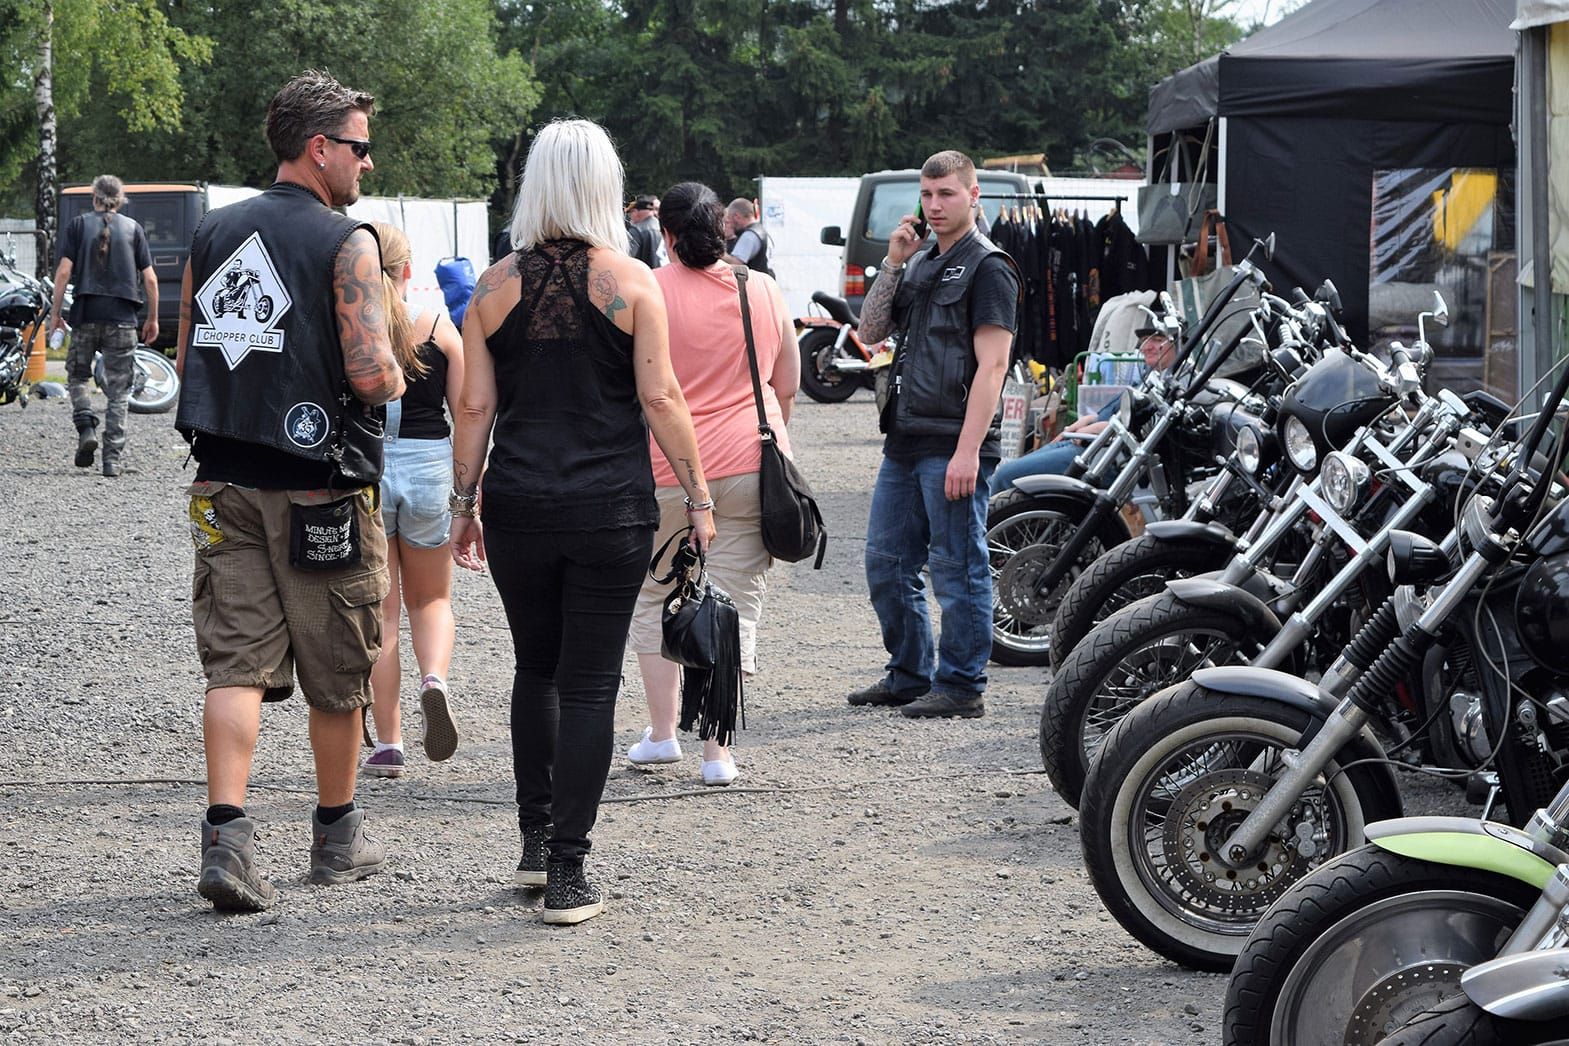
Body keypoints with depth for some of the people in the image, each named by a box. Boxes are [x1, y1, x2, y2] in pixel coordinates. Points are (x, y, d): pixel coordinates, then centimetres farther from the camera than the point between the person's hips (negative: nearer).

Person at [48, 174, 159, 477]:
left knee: (78, 375, 18)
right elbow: (150, 279, 3)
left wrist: (56, 313, 3)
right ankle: (112, 458, 0)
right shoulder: (134, 228, 7)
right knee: (118, 390, 4)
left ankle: (86, 427, -5)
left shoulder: (79, 225, 4)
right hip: (122, 317, 0)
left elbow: (64, 271, -4)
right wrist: (152, 318, 12)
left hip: (86, 314, 0)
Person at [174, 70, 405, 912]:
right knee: (338, 674, 11)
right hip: (320, 487, -4)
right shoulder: (347, 242, -10)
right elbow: (371, 372, -17)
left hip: (224, 485, 5)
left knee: (237, 664, 2)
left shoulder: (210, 235, 8)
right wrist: (394, 379, 4)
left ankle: (226, 837, -13)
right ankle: (338, 836, 23)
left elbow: (186, 359, 14)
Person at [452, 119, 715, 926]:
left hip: (519, 507, 3)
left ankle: (535, 841, 24)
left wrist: (464, 504, 10)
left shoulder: (496, 286, 3)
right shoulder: (630, 283, -3)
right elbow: (660, 399, -7)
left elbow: (474, 406, 3)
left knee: (536, 670, 20)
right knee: (589, 684, 1)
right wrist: (698, 495, 0)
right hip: (611, 511, -2)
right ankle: (567, 874, -2)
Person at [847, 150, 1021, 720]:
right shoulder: (920, 264, 18)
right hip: (906, 439, 9)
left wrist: (968, 450, -22)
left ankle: (962, 686, 4)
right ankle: (909, 675, 23)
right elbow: (871, 332, 15)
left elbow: (992, 364, -15)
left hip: (954, 443, -9)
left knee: (958, 571, -3)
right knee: (886, 564, 13)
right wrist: (892, 265, 2)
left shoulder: (988, 267, -8)